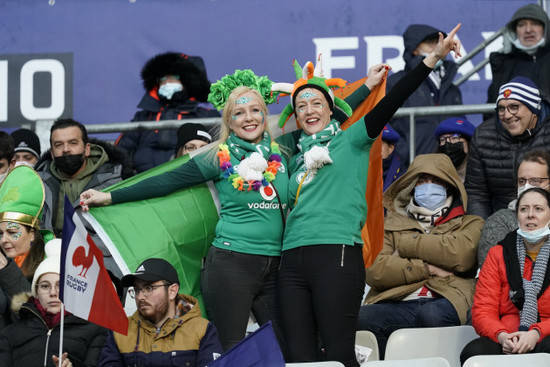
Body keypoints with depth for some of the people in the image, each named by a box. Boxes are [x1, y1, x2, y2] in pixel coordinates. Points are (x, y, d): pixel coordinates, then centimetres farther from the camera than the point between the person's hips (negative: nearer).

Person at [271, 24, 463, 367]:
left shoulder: (349, 140, 8)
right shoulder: (299, 155, 24)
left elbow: (390, 103, -2)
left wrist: (433, 59, -13)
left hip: (336, 255, -5)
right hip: (293, 260, 6)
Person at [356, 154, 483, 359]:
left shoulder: (470, 224, 25)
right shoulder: (391, 225, 29)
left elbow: (460, 254, 0)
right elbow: (374, 270, 8)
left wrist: (407, 243, 10)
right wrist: (427, 269, 2)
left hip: (442, 302, -1)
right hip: (398, 307, 2)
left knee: (432, 314, -40)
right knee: (363, 317, -33)